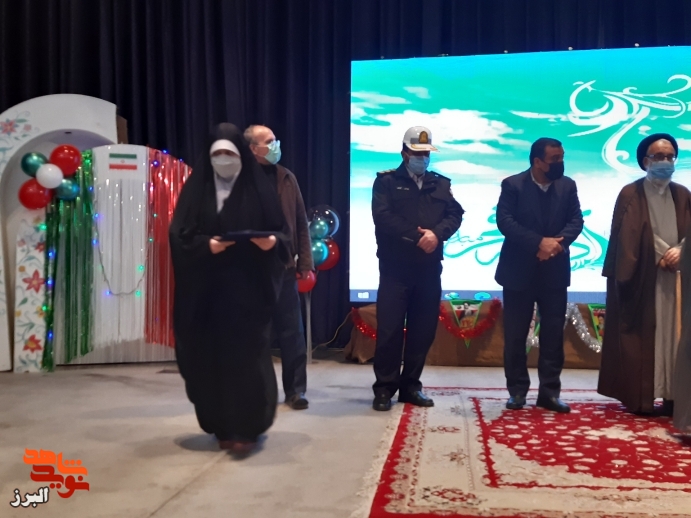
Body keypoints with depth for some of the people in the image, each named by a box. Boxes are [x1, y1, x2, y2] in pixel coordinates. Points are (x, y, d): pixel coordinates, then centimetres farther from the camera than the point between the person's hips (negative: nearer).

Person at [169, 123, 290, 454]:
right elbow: (180, 234, 0)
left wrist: (272, 242, -19)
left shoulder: (258, 189, 4)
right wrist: (206, 245, -18)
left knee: (247, 355, -5)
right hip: (207, 288, 2)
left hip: (249, 287, -2)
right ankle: (223, 426, 18)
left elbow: (281, 230, 4)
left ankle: (246, 428, 5)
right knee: (212, 356, 5)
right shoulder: (196, 189, 7)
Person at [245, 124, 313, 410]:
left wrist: (305, 261, 3)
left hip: (284, 266, 3)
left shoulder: (286, 178, 10)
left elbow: (301, 223, 9)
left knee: (292, 332, 5)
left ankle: (295, 389, 16)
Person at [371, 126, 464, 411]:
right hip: (395, 267, -4)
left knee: (423, 330, 7)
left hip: (429, 268, 4)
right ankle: (384, 388, 6)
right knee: (390, 329, -4)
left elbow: (455, 215, 3)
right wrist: (417, 236, -15)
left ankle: (410, 385, 18)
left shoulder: (442, 184, 16)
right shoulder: (386, 181, 3)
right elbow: (383, 217, -11)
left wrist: (436, 234, -16)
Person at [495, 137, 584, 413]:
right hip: (520, 269, -3)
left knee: (553, 334, 5)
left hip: (555, 270, 3)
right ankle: (517, 390, 15)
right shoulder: (512, 184, -5)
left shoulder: (568, 186, 6)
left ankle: (549, 391, 14)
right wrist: (539, 242, -22)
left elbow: (576, 220, 0)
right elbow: (504, 221, -15)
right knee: (515, 335, 3)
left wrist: (558, 242, -20)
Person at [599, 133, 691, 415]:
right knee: (639, 337, -2)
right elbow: (626, 239, -7)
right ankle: (638, 397, 3)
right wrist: (659, 257, -11)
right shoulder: (630, 195, -1)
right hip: (640, 277, -4)